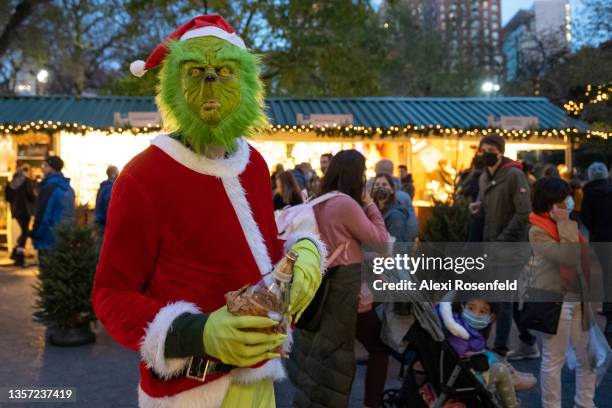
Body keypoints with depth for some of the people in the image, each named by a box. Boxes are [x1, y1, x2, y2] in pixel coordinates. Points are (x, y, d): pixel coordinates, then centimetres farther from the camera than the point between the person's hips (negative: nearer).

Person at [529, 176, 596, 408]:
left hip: (579, 298, 7)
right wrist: (565, 224, -18)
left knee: (588, 354, 13)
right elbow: (569, 258, -25)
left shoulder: (569, 222, 9)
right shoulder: (537, 231, -14)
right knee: (554, 359, 3)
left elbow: (583, 258, 17)